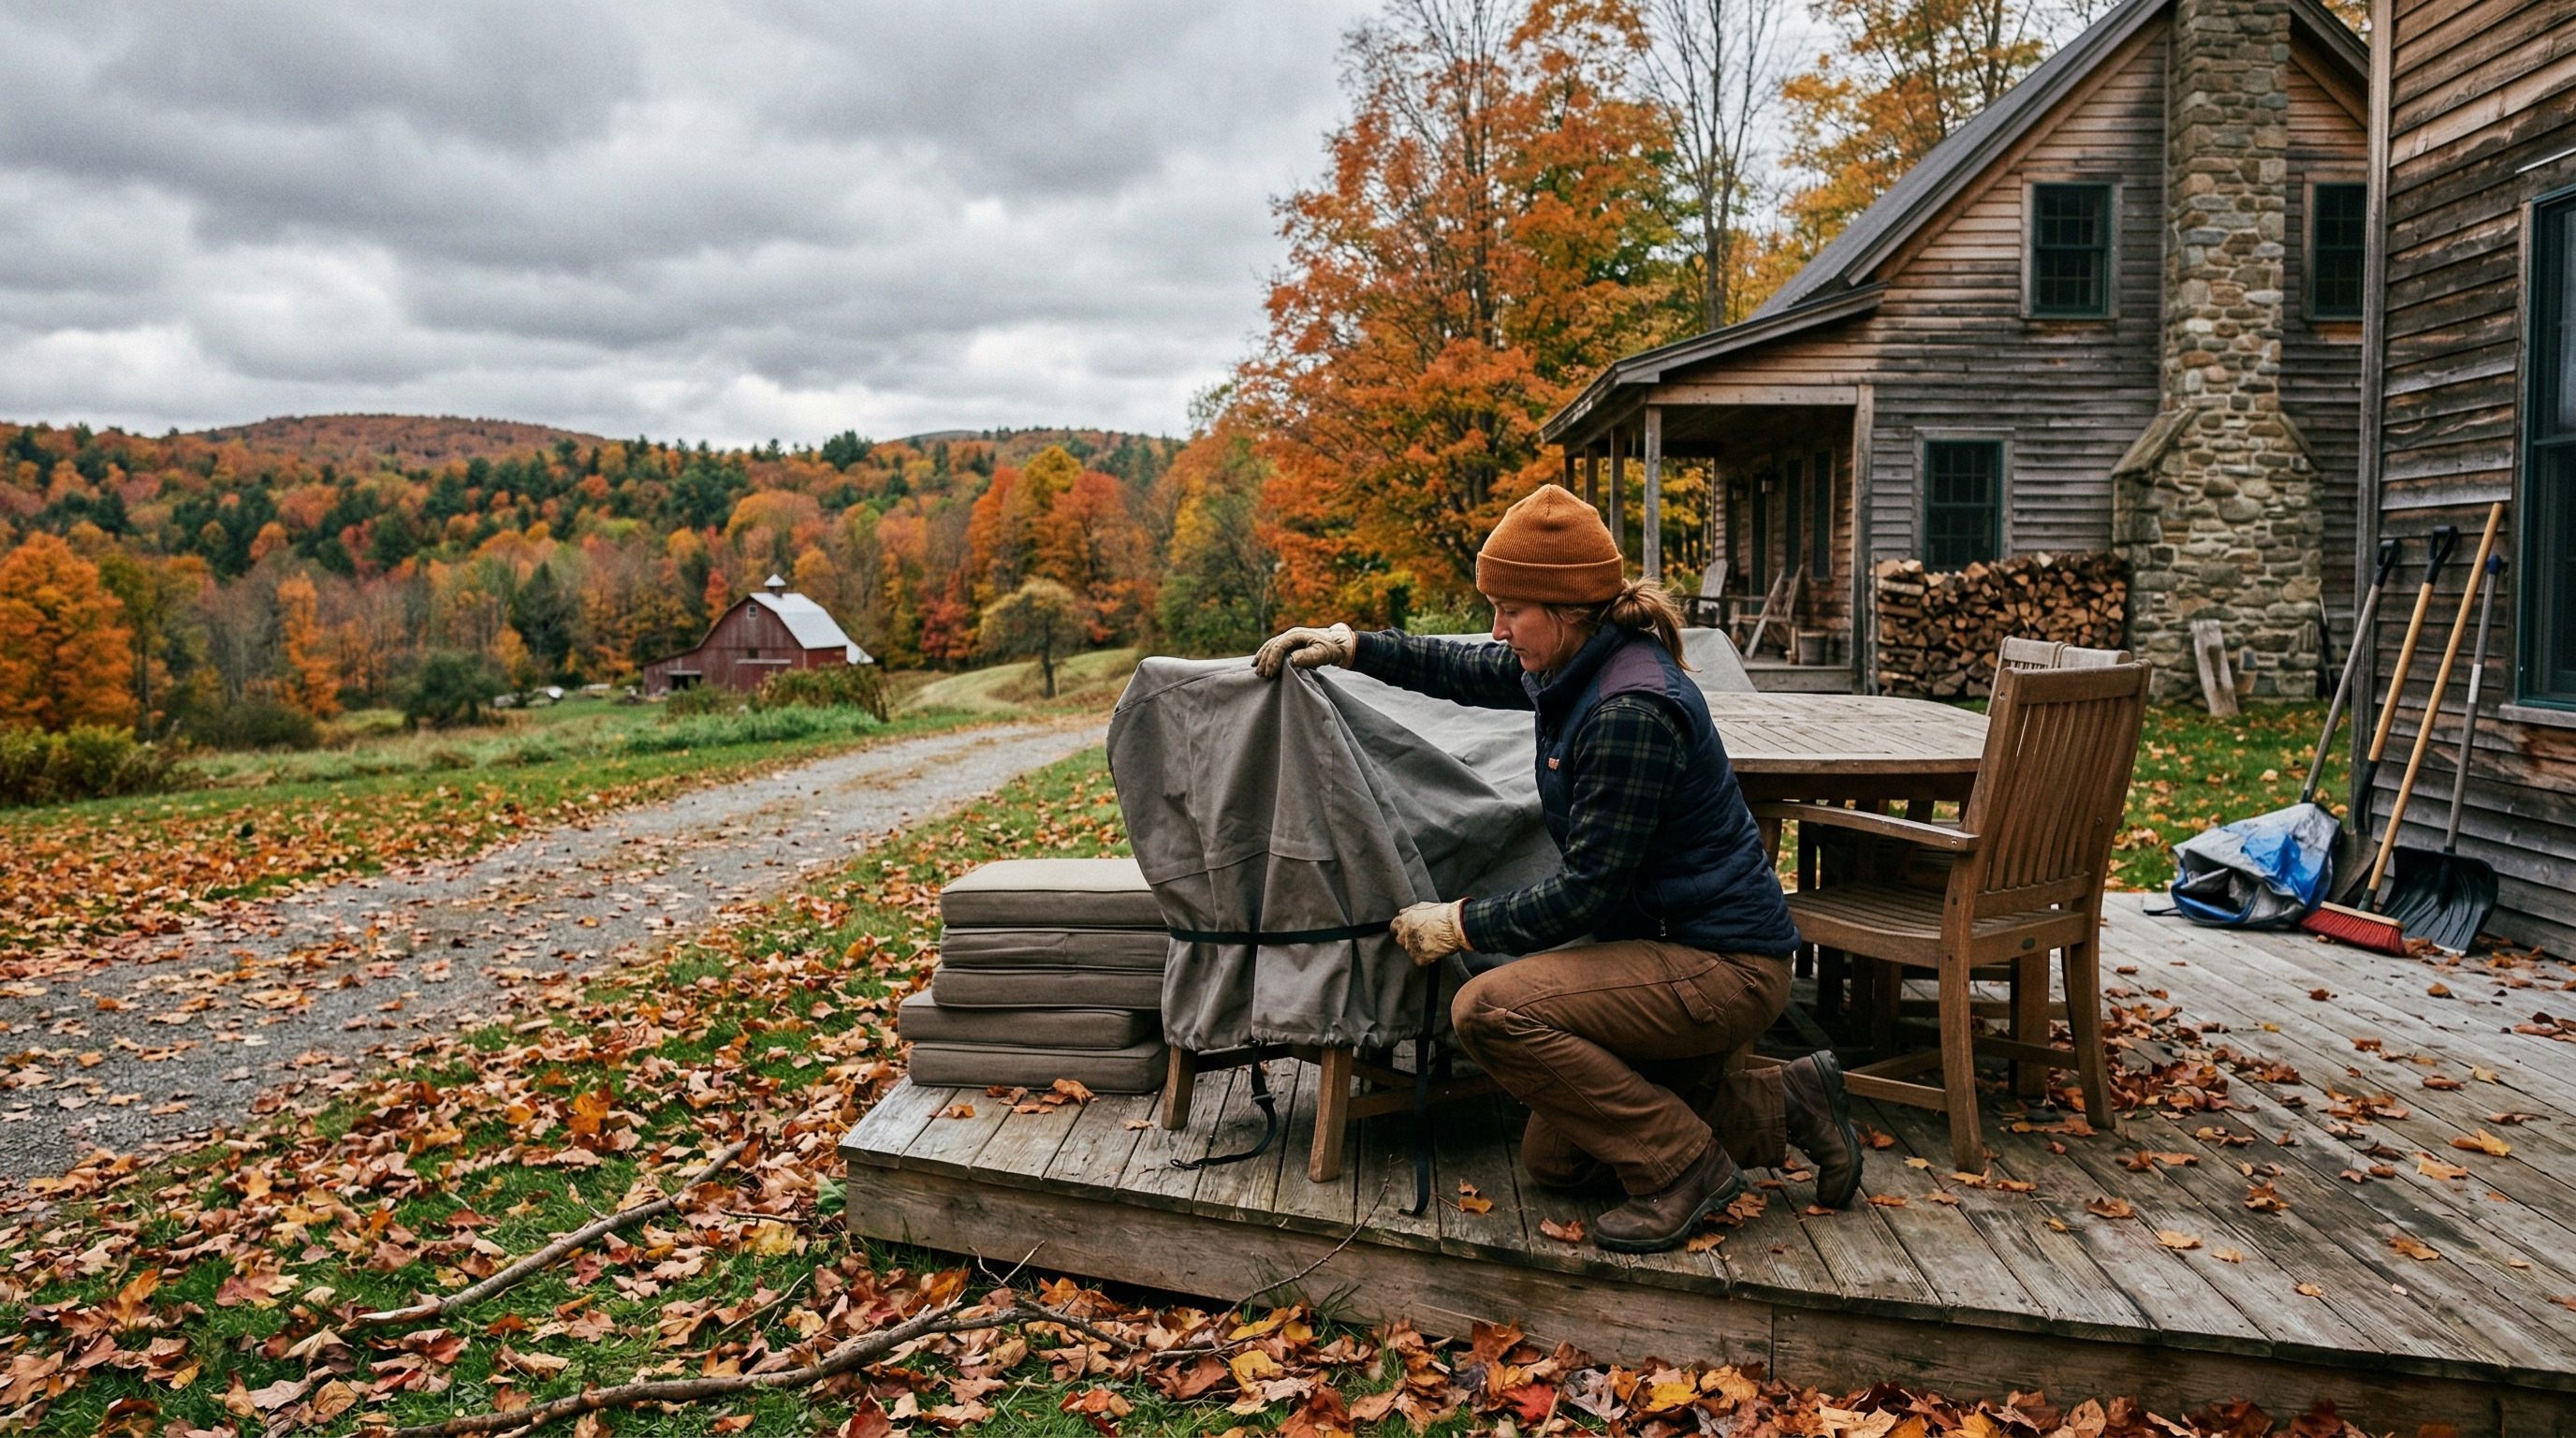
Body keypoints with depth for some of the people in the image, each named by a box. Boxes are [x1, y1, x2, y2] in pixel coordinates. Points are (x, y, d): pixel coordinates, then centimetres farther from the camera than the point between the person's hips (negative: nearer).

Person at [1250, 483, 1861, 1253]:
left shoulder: (1631, 711, -26)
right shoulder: (1582, 668, 3)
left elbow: (1590, 891, -23)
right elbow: (1470, 671, 22)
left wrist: (1463, 922, -13)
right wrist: (1353, 648, 16)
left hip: (1724, 966, -10)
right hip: (1663, 937, 10)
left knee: (1491, 1010, -25)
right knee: (1554, 1158, 12)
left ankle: (1682, 1165, -10)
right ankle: (1784, 1105, 18)